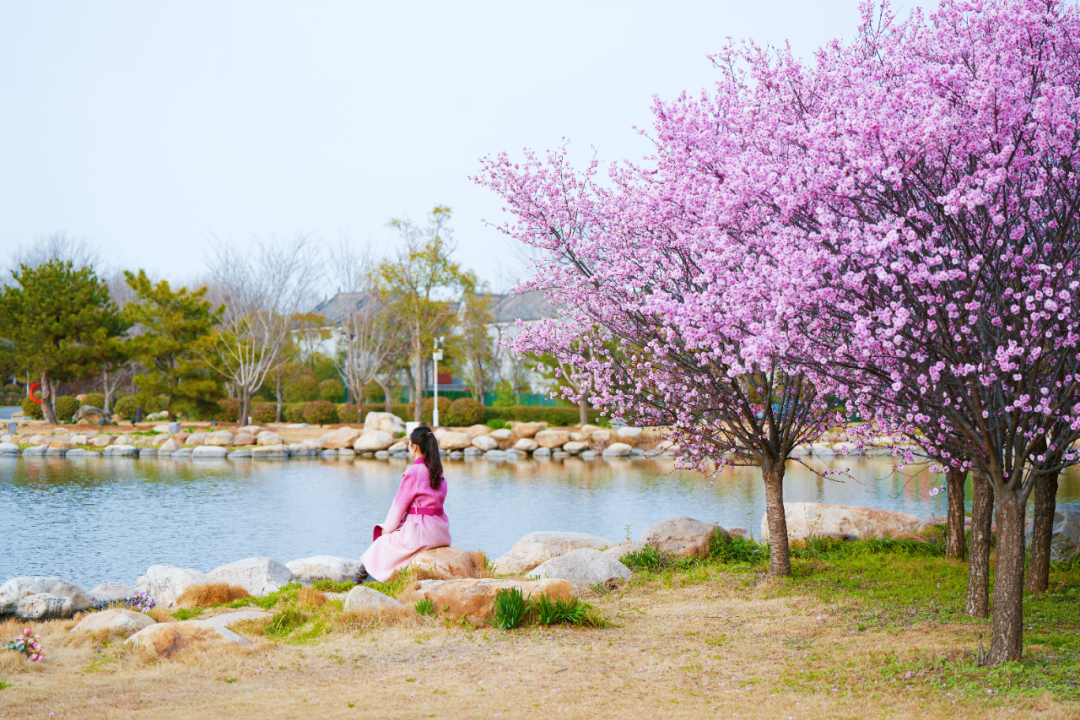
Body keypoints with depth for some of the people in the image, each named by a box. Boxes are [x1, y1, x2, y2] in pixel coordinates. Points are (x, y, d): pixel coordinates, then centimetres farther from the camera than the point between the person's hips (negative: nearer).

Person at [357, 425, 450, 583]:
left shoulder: (413, 472, -14)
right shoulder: (438, 471, 10)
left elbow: (400, 504, -8)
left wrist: (388, 528, 7)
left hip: (420, 531, -8)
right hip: (440, 532, 8)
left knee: (383, 543, 10)